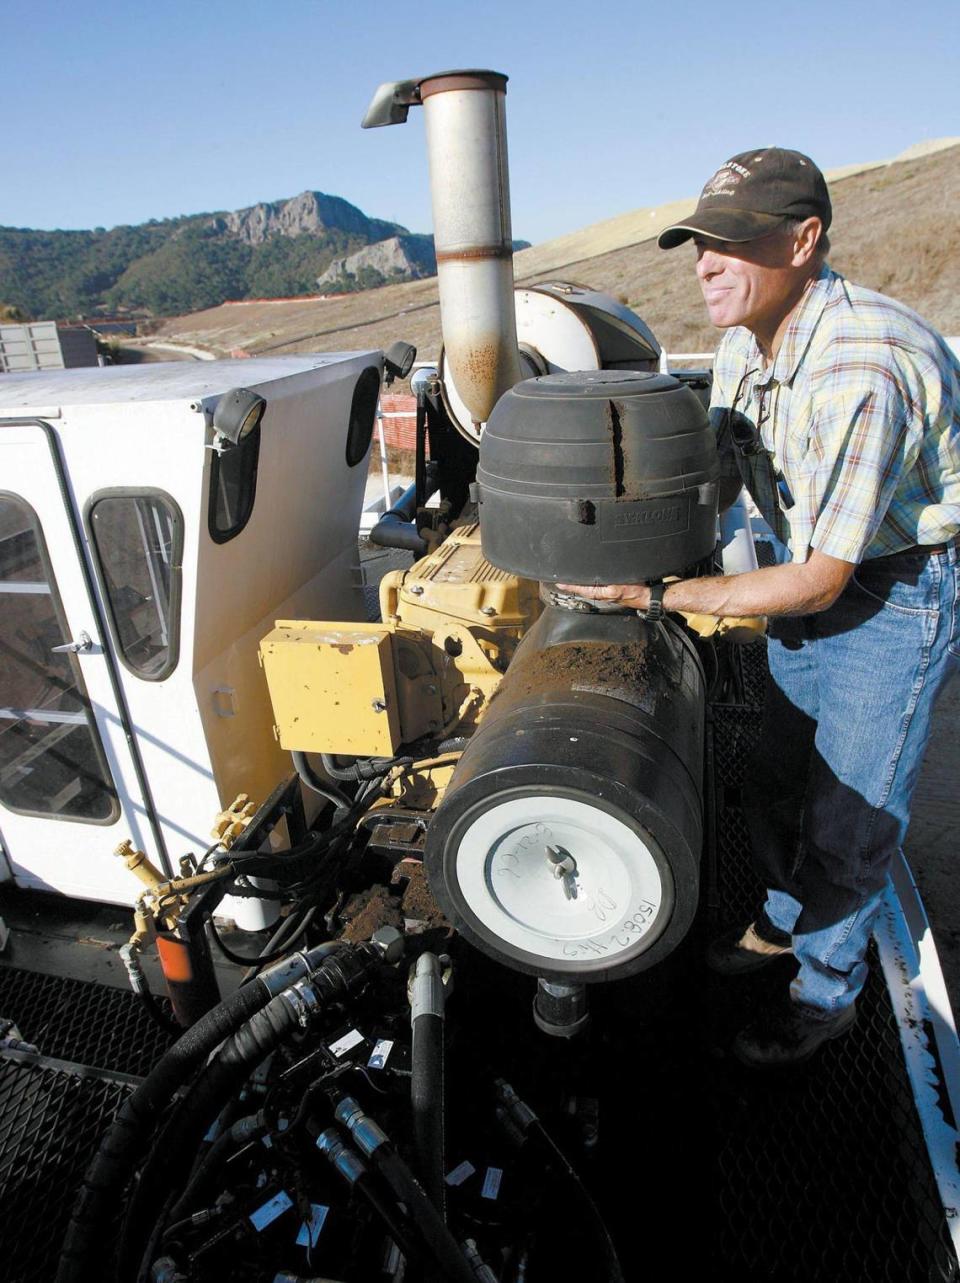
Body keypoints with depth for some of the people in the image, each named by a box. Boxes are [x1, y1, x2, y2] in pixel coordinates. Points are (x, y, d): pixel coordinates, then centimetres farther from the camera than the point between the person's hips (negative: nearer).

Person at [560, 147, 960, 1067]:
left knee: (850, 811, 4)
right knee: (775, 780, 18)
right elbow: (720, 478, 7)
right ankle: (785, 919, 45)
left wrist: (659, 597, -25)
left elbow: (819, 579, -28)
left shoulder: (859, 371, -32)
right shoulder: (746, 342, -5)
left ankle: (828, 991, 30)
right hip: (814, 577, 8)